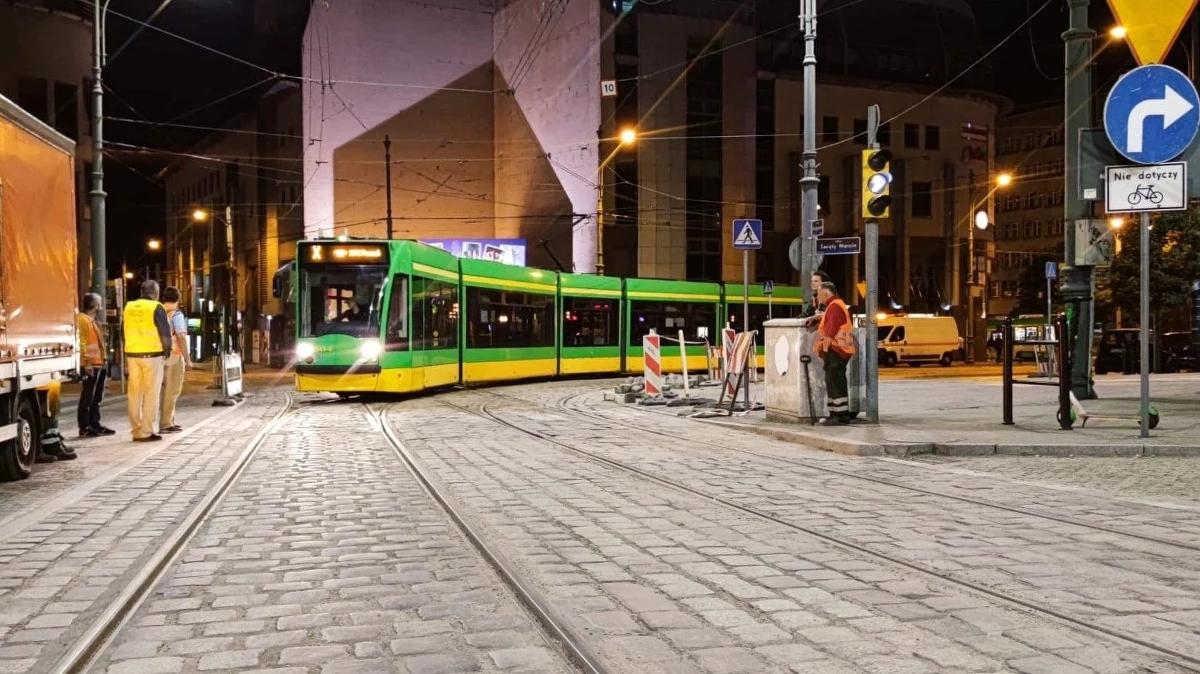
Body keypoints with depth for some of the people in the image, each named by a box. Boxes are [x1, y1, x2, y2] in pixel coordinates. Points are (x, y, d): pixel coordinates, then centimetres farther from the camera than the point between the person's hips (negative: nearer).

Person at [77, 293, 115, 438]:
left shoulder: (94, 320, 20)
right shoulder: (82, 319, -10)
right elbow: (81, 342, -18)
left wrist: (103, 360, 19)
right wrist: (86, 362, -23)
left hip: (99, 364, 10)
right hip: (90, 365, -10)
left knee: (97, 397, 14)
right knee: (87, 397, -6)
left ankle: (95, 424, 20)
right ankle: (84, 428, -3)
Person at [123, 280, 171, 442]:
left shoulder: (129, 307, 9)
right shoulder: (156, 308, -8)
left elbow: (126, 333, 13)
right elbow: (165, 334, -10)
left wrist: (126, 357, 20)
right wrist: (167, 350, 6)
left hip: (132, 354, 5)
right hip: (152, 355, -5)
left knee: (135, 393, 9)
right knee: (151, 394, 0)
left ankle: (136, 431, 13)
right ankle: (146, 432, -2)